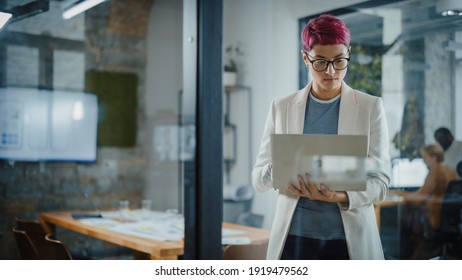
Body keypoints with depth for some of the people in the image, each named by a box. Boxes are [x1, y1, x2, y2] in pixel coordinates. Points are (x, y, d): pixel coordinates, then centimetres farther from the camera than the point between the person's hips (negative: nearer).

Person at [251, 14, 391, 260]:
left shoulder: (371, 107, 1)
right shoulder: (282, 107, 3)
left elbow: (380, 181, -3)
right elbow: (258, 178, 4)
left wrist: (341, 197, -21)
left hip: (350, 238, -1)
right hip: (294, 237, 1)